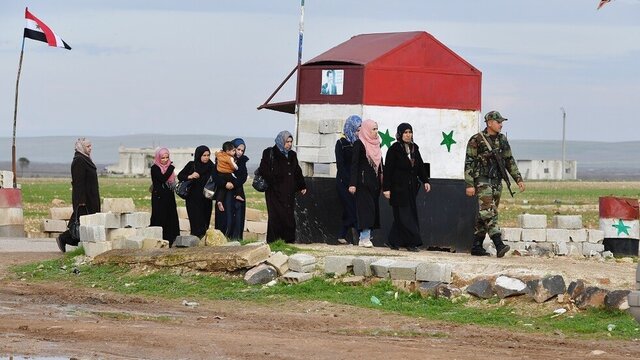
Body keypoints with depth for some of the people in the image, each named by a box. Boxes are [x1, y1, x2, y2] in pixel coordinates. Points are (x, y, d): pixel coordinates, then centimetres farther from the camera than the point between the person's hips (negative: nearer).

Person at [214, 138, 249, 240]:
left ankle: (236, 239, 2)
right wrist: (225, 183, -26)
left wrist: (234, 184, -17)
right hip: (224, 194, -4)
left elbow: (243, 177, 0)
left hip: (238, 194, 4)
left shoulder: (242, 161, 11)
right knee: (226, 219, -10)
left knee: (238, 219, -1)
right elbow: (216, 176, -10)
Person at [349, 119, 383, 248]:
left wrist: (381, 183, 14)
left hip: (374, 182, 7)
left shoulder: (376, 144, 14)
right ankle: (364, 238, -11)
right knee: (366, 208, -11)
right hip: (363, 181, -7)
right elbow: (354, 164, -10)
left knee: (373, 208, 4)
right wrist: (352, 184, -16)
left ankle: (365, 237, 6)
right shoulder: (359, 144, -6)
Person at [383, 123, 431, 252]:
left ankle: (393, 241, 14)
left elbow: (420, 166, 16)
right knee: (404, 215, -8)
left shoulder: (414, 148, 12)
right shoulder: (394, 149, -7)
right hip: (398, 187, -6)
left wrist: (425, 181, 4)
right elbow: (388, 169, -8)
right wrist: (386, 188, -12)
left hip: (411, 187, 6)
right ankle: (412, 242, -11)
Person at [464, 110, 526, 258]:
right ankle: (499, 245, -27)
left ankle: (476, 246, 14)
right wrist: (469, 185, -14)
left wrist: (518, 179, 12)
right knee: (488, 212, -16)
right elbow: (469, 164, -8)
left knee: (484, 215, 9)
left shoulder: (502, 140, 12)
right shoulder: (476, 140, -7)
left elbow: (510, 161, 18)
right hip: (482, 181, -7)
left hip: (497, 182, 7)